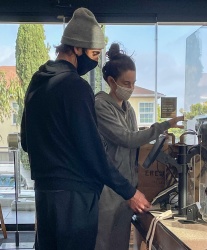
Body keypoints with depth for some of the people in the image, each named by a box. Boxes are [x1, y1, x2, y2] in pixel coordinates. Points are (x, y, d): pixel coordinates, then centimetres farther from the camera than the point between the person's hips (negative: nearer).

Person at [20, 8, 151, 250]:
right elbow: (91, 148, -19)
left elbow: (26, 141, 16)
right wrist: (128, 191, -11)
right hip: (74, 193, -8)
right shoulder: (75, 86, -17)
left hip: (43, 188, 9)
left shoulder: (36, 82, 9)